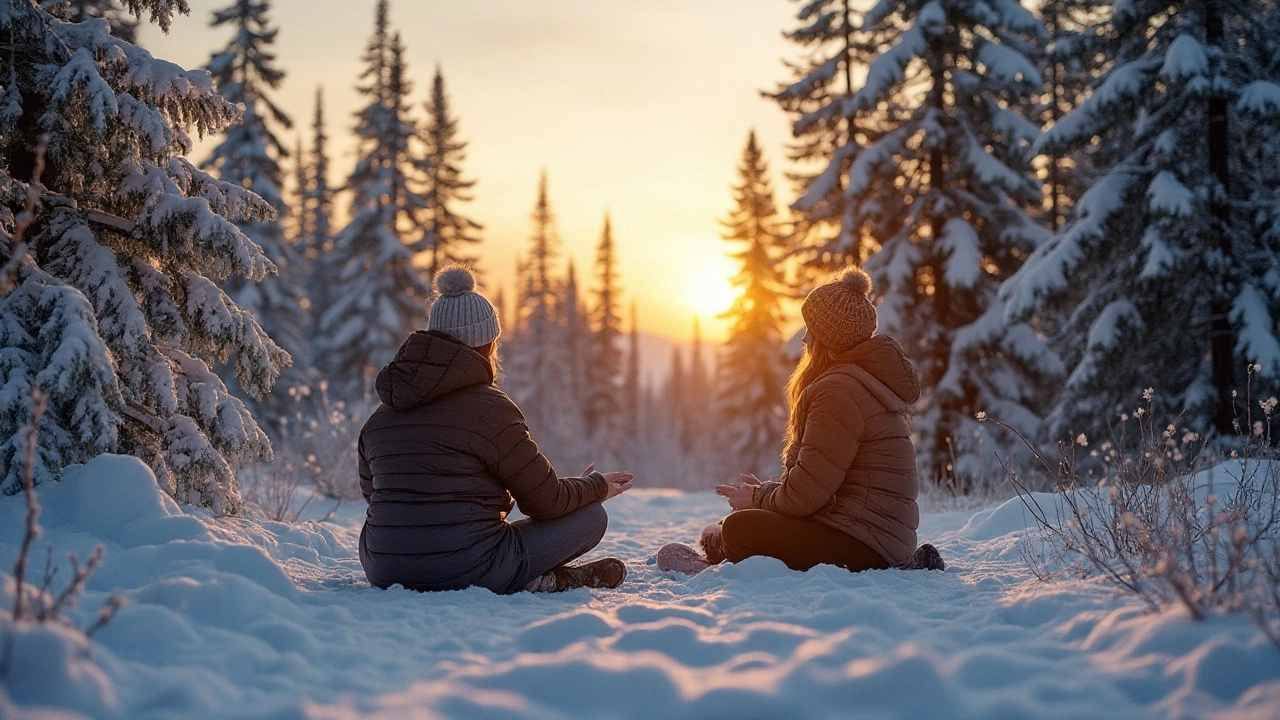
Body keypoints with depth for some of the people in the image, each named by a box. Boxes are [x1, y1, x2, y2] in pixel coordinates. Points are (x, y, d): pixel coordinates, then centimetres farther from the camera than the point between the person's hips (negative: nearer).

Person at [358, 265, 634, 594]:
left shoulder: (379, 417, 9)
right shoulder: (489, 408, -10)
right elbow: (548, 501, -4)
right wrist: (598, 485, 17)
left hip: (383, 575, 5)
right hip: (468, 574, -5)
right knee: (591, 516, 9)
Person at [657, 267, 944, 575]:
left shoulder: (839, 391, -18)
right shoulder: (866, 379, 17)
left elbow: (806, 493, -19)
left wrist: (758, 498, -1)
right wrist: (768, 490, 10)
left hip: (867, 541, -11)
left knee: (739, 529, -15)